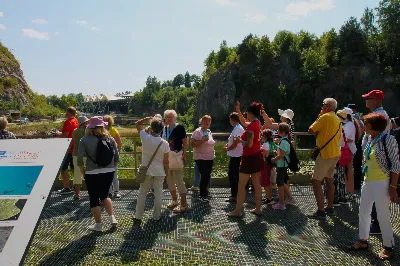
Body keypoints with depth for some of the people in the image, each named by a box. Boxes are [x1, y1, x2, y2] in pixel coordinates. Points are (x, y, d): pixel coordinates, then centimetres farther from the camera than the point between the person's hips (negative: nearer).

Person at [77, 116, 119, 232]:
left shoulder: (85, 140, -7)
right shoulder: (109, 138, 1)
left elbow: (80, 158, -13)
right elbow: (117, 157, 3)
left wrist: (83, 171, 0)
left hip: (92, 173, -3)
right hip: (109, 172, 4)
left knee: (94, 199, 11)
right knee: (104, 195, 25)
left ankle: (98, 225, 19)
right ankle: (112, 217, 16)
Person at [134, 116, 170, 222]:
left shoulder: (145, 138, -13)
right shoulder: (165, 143, -13)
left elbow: (138, 124, 4)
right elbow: (166, 162, -7)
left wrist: (149, 118, 1)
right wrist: (166, 173, 5)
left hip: (146, 171, 1)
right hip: (159, 173, 0)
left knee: (142, 193, 13)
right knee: (158, 193, 11)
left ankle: (138, 216, 19)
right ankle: (156, 216, 19)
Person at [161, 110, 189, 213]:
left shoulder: (179, 127, -7)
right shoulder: (164, 129, 11)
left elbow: (185, 142, -9)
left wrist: (184, 156, -13)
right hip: (167, 158, 7)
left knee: (178, 180, -8)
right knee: (169, 180, 13)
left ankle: (184, 204, -1)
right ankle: (174, 200, 28)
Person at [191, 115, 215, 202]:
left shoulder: (209, 132, 14)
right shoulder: (197, 132, -11)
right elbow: (192, 144, -19)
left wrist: (213, 153, 20)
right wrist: (202, 140, -27)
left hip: (210, 158, 8)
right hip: (201, 158, -8)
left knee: (207, 176, 12)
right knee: (204, 176, -8)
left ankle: (204, 194, 25)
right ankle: (203, 195, 6)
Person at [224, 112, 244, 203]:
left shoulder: (236, 129, -18)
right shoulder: (240, 128, 13)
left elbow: (235, 144, -20)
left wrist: (227, 149, -6)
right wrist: (228, 144, 12)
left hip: (235, 155, -10)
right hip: (238, 155, 10)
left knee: (232, 175, -4)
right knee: (236, 175, 16)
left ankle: (234, 196, 0)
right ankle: (236, 193, 25)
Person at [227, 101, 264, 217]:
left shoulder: (251, 126, -21)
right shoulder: (257, 123, 5)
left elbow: (249, 144, -24)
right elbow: (243, 122, 24)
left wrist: (240, 140, -7)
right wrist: (238, 110, 20)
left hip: (250, 158, -9)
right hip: (257, 156, 9)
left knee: (241, 186, 1)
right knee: (256, 184, 13)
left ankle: (237, 211, 8)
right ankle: (258, 209, 21)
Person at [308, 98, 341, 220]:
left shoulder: (325, 117, -14)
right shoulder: (337, 119, 13)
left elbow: (310, 131, -14)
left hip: (326, 154, -9)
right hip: (335, 153, 9)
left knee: (316, 180, -6)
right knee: (329, 180, 16)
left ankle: (321, 211, -8)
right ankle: (330, 208, 23)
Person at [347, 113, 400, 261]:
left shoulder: (388, 140, -14)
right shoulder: (369, 139, 7)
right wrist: (365, 179, 17)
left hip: (382, 183, -8)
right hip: (368, 182, 8)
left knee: (382, 216, 1)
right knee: (363, 212, 15)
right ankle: (363, 241, 31)